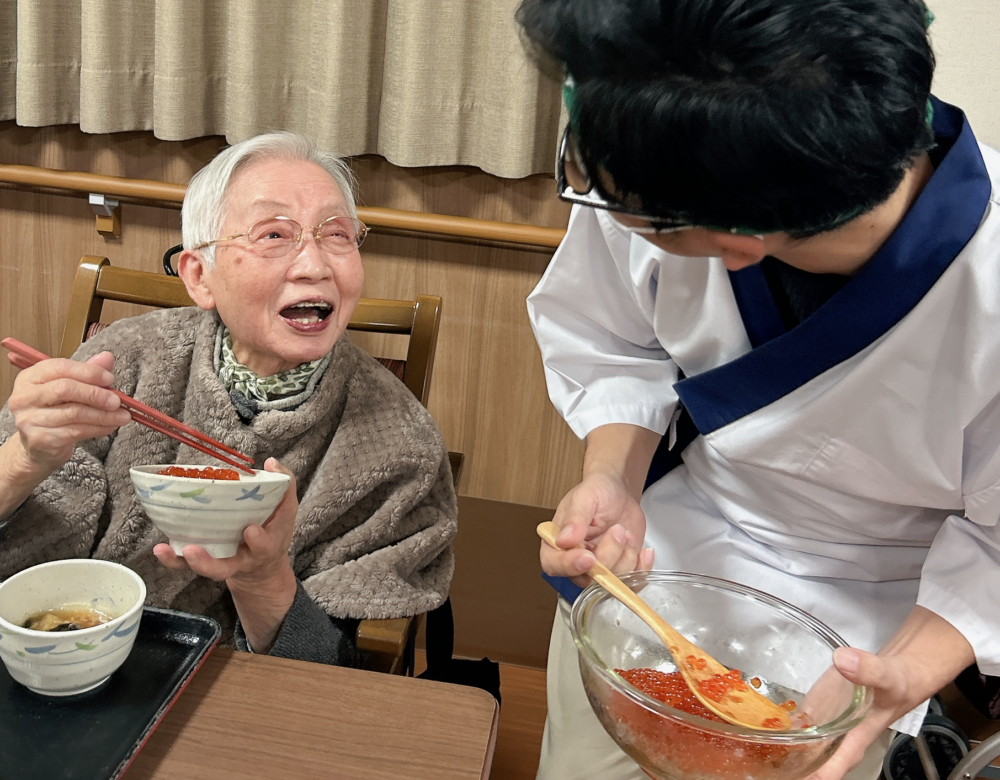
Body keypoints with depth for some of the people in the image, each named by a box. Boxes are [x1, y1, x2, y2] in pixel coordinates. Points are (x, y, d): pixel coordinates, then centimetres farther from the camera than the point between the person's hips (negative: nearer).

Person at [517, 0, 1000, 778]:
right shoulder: (651, 164, -27)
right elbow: (607, 343, -7)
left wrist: (907, 678, -29)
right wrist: (611, 479, -23)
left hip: (846, 637, -2)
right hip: (646, 565, 3)